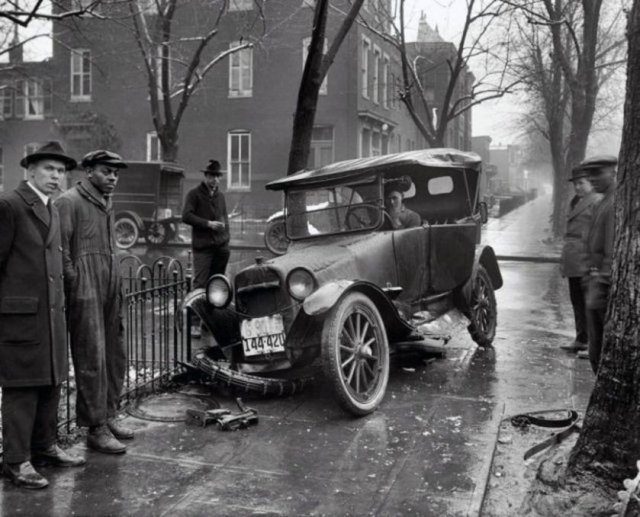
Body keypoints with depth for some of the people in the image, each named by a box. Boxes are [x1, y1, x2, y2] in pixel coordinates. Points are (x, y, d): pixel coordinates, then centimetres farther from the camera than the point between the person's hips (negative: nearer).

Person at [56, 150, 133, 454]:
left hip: (110, 291, 9)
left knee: (115, 357, 13)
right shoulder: (69, 202, -7)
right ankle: (96, 429, 4)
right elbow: (61, 252, -12)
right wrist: (74, 286, -15)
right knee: (92, 360, -4)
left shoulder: (106, 204, 19)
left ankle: (108, 415, 26)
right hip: (85, 294, -9)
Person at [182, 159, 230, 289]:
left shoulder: (220, 196, 18)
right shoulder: (194, 194, 0)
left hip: (221, 246, 5)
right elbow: (186, 216, -9)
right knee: (200, 283, -11)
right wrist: (208, 223, -16)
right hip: (202, 246, -5)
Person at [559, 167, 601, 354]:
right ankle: (581, 339, 23)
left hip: (586, 260, -9)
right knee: (576, 300, 13)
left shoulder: (597, 202, -10)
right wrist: (564, 259, 21)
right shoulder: (576, 202, 18)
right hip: (573, 262, 9)